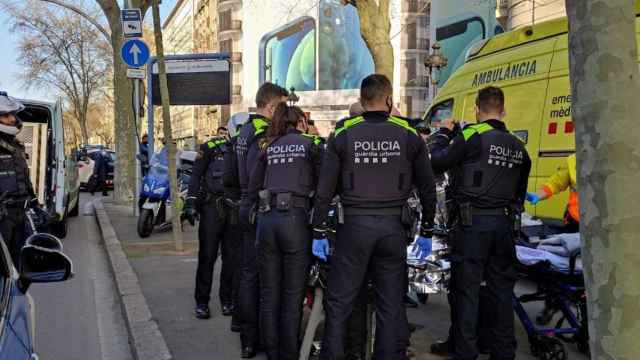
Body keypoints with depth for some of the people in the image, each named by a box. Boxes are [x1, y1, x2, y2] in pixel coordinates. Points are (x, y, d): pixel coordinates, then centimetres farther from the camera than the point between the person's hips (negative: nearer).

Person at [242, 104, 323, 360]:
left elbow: (252, 188, 15)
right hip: (296, 218, -4)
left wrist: (249, 213, 23)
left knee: (269, 292, 11)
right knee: (293, 294, 2)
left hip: (266, 219, 4)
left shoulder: (269, 147, 16)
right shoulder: (310, 143, 6)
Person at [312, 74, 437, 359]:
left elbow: (325, 189, -2)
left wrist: (319, 232, 5)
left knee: (339, 303, 8)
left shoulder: (342, 134, -1)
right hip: (393, 228, 1)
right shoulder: (409, 135, 2)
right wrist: (426, 231, 16)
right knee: (391, 304, 11)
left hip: (354, 226, -1)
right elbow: (428, 189, 7)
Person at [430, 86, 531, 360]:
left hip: (473, 223, -6)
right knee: (501, 289, 13)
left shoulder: (472, 136, -10)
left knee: (467, 289, 1)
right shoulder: (518, 147, 11)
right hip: (504, 224, 6)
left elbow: (436, 162, -6)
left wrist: (444, 133, 8)